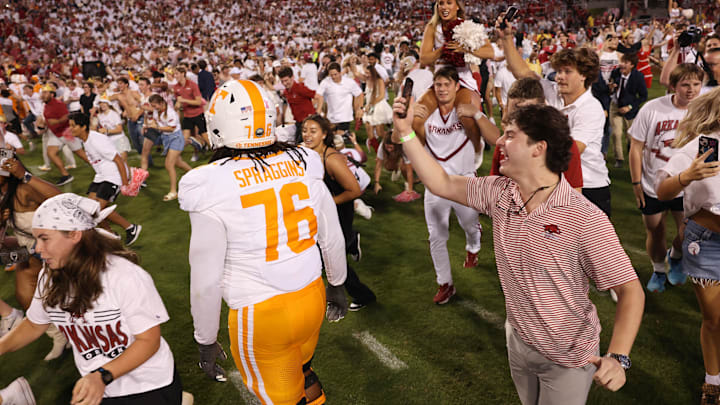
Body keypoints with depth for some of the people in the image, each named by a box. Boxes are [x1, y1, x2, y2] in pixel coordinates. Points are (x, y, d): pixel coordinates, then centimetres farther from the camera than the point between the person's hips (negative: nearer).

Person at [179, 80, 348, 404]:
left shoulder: (213, 189, -17)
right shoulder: (303, 165, -6)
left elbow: (206, 281, -12)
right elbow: (333, 240, 4)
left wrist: (205, 341, 4)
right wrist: (337, 286, 21)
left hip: (260, 316, -4)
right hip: (312, 298, 4)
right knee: (302, 373, 30)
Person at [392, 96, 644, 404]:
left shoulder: (585, 220, -29)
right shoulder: (499, 193, -10)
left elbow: (630, 290, -24)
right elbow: (441, 183, -1)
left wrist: (617, 358, -36)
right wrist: (405, 132, -5)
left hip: (567, 358, -6)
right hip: (518, 341, 6)